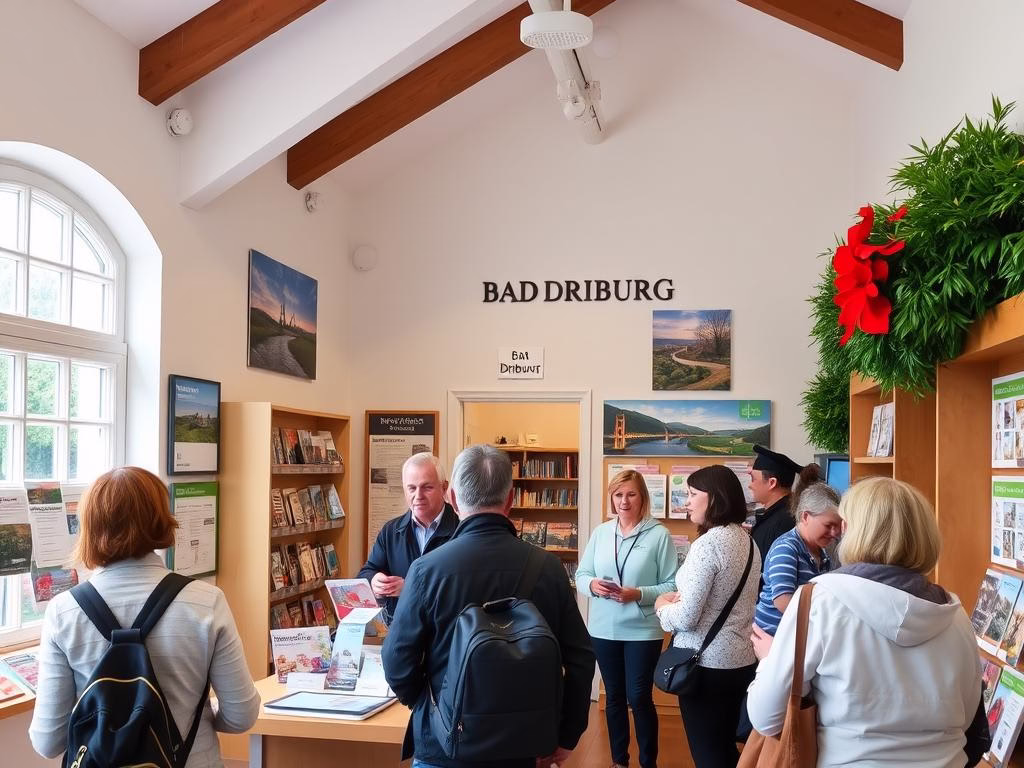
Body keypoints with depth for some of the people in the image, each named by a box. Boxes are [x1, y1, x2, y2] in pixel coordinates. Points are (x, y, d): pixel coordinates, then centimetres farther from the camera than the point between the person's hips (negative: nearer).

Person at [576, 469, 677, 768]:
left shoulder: (659, 534, -9)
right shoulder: (600, 532, 3)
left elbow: (672, 585, -11)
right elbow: (581, 575, 6)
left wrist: (638, 594, -23)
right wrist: (591, 584, -15)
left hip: (643, 631, -4)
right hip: (603, 629, 4)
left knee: (639, 698, 3)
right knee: (614, 696, 16)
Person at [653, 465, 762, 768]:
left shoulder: (707, 543, -20)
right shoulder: (747, 541, 6)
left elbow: (686, 618, -23)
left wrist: (662, 605, -3)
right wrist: (680, 597, 8)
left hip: (707, 662, -8)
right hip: (741, 659, 8)